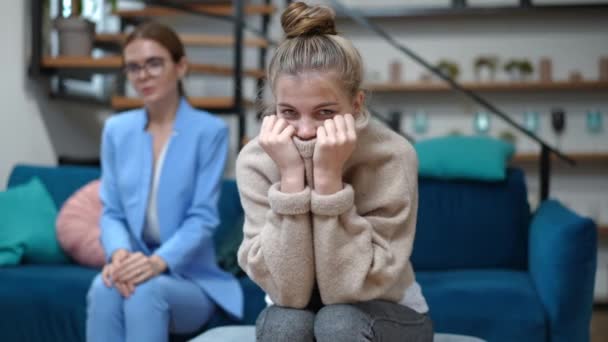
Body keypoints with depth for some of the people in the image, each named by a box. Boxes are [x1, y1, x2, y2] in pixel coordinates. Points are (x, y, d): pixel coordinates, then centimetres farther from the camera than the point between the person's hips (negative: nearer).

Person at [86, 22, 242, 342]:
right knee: (104, 287, -32)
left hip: (189, 279, -3)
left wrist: (157, 262, -28)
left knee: (146, 291, -36)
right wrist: (120, 253, -18)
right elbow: (111, 212, 6)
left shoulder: (210, 130, -6)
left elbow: (202, 218, -11)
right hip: (135, 268, 3)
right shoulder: (116, 129, 8)